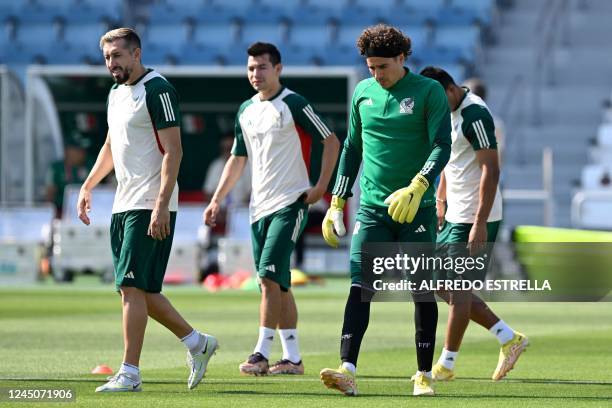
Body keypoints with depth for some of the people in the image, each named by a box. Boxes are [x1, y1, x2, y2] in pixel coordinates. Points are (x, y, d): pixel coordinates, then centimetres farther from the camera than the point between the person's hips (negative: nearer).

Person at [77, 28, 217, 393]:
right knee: (137, 290, 9)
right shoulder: (117, 93, 16)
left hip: (151, 207, -9)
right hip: (124, 206, 9)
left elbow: (173, 150, -17)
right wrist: (88, 186, 24)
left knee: (133, 287, -12)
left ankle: (130, 373, -11)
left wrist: (161, 205, -24)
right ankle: (197, 342, 22)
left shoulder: (158, 90, -12)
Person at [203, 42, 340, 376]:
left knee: (270, 276, -17)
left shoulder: (293, 104, -7)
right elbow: (238, 158, 21)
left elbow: (331, 141, -4)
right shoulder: (246, 110, 14)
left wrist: (321, 186, -10)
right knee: (277, 284, 7)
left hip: (290, 203, -7)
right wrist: (217, 199, 14)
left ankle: (261, 354, -17)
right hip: (259, 207, 7)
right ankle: (292, 358, 11)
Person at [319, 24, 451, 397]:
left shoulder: (429, 92, -4)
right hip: (372, 208, 3)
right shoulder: (363, 92, 9)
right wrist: (337, 202, 15)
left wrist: (417, 188, -28)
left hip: (417, 209, -3)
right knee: (360, 285, -10)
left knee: (422, 291, 2)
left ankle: (425, 375, 12)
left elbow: (442, 146, -13)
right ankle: (348, 370, -19)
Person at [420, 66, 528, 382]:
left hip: (475, 219, -10)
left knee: (458, 288, -4)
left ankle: (446, 365, 5)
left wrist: (479, 224, -25)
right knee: (443, 286, 11)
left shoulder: (475, 115, -18)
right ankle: (509, 338, 15)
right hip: (454, 216, 10)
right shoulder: (450, 113, 12)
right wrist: (440, 204, 18)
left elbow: (491, 170, -22)